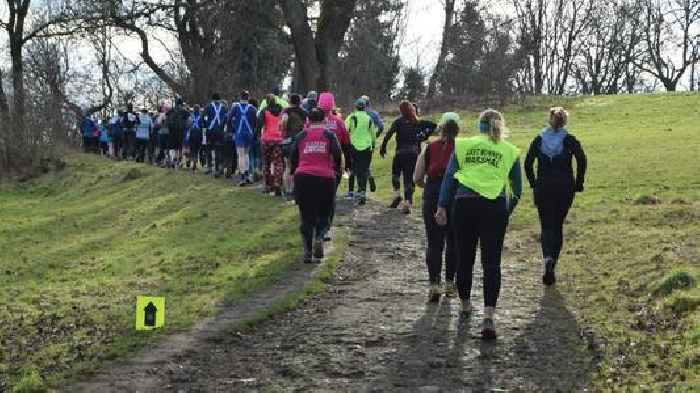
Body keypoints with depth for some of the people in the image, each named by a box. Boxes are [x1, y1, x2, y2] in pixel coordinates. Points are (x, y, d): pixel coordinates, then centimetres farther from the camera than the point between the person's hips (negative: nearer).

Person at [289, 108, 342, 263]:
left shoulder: (301, 136, 11)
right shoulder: (329, 135, 7)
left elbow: (292, 157, 7)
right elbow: (337, 155, -5)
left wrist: (296, 171, 22)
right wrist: (336, 170, 11)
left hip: (303, 178, 1)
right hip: (325, 179, -1)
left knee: (306, 216, 9)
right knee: (324, 214, 12)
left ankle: (308, 250, 3)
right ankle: (319, 237, -17)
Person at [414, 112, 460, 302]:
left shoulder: (429, 148, 4)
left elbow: (417, 179, 5)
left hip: (432, 198, 1)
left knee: (434, 243, 4)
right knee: (453, 242, 13)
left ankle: (434, 285, -4)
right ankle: (449, 283, 20)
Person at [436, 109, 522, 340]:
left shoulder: (463, 145, 11)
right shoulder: (510, 151, 11)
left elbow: (449, 177, 5)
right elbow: (517, 189, 15)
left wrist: (442, 206, 6)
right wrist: (508, 210, 30)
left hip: (465, 204, 1)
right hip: (495, 208, -1)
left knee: (464, 257, 16)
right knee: (492, 262, -2)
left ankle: (465, 304, 33)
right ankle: (489, 316, -14)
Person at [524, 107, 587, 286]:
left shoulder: (539, 139, 4)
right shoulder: (570, 140, -1)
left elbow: (528, 163, 0)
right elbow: (582, 160, -13)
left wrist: (533, 183, 9)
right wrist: (578, 183, -4)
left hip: (543, 189, 0)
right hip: (565, 189, 0)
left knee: (547, 226, 2)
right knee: (558, 226, 12)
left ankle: (548, 258, -26)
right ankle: (552, 266, 12)